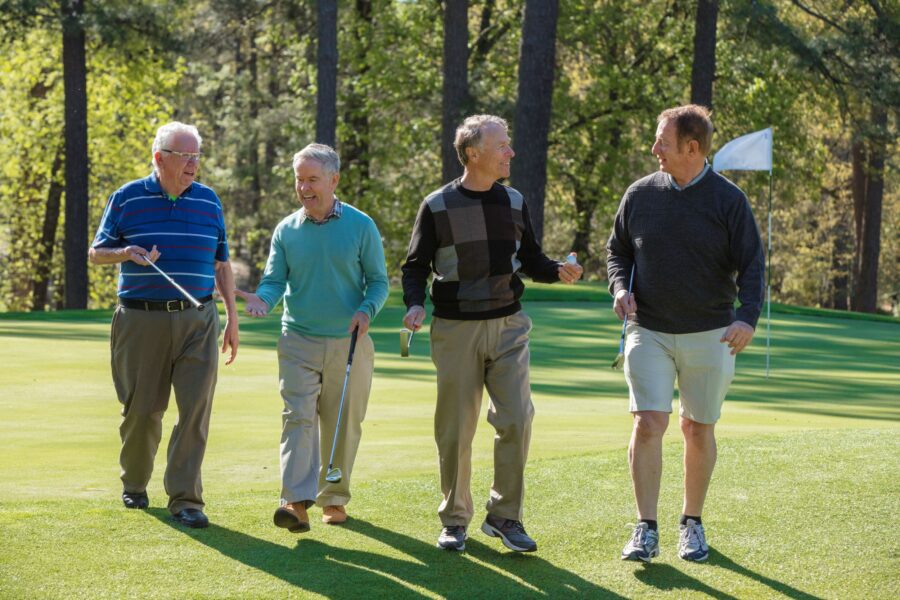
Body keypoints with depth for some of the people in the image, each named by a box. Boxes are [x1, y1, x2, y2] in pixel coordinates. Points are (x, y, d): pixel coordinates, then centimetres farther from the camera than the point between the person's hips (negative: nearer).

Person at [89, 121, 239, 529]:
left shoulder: (208, 201, 9)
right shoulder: (127, 199, 1)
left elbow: (221, 263, 15)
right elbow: (96, 252, 5)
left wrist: (232, 317, 10)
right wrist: (127, 253, -16)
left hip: (197, 320, 2)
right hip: (141, 319, -2)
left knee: (196, 407, -8)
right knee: (142, 408, 5)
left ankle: (185, 498, -6)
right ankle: (134, 484, 28)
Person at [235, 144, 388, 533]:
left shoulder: (361, 226, 0)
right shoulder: (286, 231, 5)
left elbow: (378, 280, 3)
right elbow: (275, 280, 4)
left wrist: (367, 310, -16)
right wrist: (262, 299, -18)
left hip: (348, 344, 0)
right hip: (298, 342, 1)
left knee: (342, 424, 6)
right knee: (298, 417, -13)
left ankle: (334, 498, 20)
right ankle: (296, 502, -22)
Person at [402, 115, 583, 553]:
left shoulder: (513, 202, 9)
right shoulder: (438, 206, -2)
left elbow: (529, 260, 16)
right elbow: (416, 266, 3)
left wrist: (558, 271, -5)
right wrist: (414, 304, -16)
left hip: (508, 326, 3)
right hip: (455, 331, -3)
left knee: (516, 420, -8)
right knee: (455, 430, 2)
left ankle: (505, 516, 5)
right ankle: (455, 520, 16)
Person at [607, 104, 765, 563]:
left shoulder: (728, 200, -4)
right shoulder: (641, 194, 3)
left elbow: (751, 264, -4)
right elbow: (617, 249, 15)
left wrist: (748, 317, -20)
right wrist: (620, 287, -6)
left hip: (709, 335, -1)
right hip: (649, 331, 1)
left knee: (699, 429, 7)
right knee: (648, 423, -11)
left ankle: (692, 524, 22)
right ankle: (646, 531, -7)